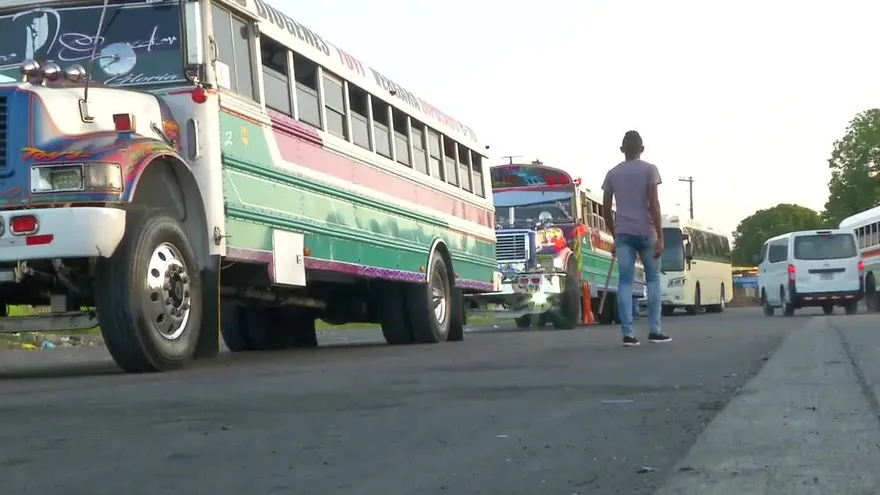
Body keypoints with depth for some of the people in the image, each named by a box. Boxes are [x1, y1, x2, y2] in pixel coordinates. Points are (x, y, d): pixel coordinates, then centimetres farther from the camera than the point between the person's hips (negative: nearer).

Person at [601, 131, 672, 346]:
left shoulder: (612, 173, 10)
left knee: (625, 282, 0)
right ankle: (654, 331, 6)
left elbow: (606, 209, 10)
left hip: (623, 232, 2)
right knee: (653, 279, 10)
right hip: (646, 231, -2)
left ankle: (628, 333, -6)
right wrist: (660, 236, -8)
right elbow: (654, 205, -9)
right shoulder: (649, 169, -1)